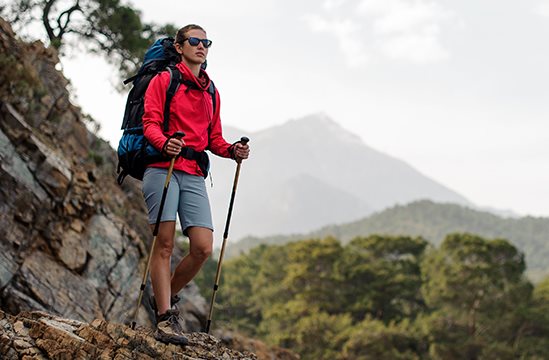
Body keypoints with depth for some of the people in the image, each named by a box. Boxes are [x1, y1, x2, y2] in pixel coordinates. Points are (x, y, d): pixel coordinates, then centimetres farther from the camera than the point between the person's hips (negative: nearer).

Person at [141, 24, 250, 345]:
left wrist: (232, 150, 1)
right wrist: (164, 143, -26)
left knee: (203, 248, -6)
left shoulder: (211, 93, 23)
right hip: (162, 169, -5)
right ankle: (166, 318, -5)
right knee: (165, 243, -8)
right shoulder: (163, 80, 7)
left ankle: (165, 298, 16)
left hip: (194, 176, 5)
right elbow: (150, 123, -4)